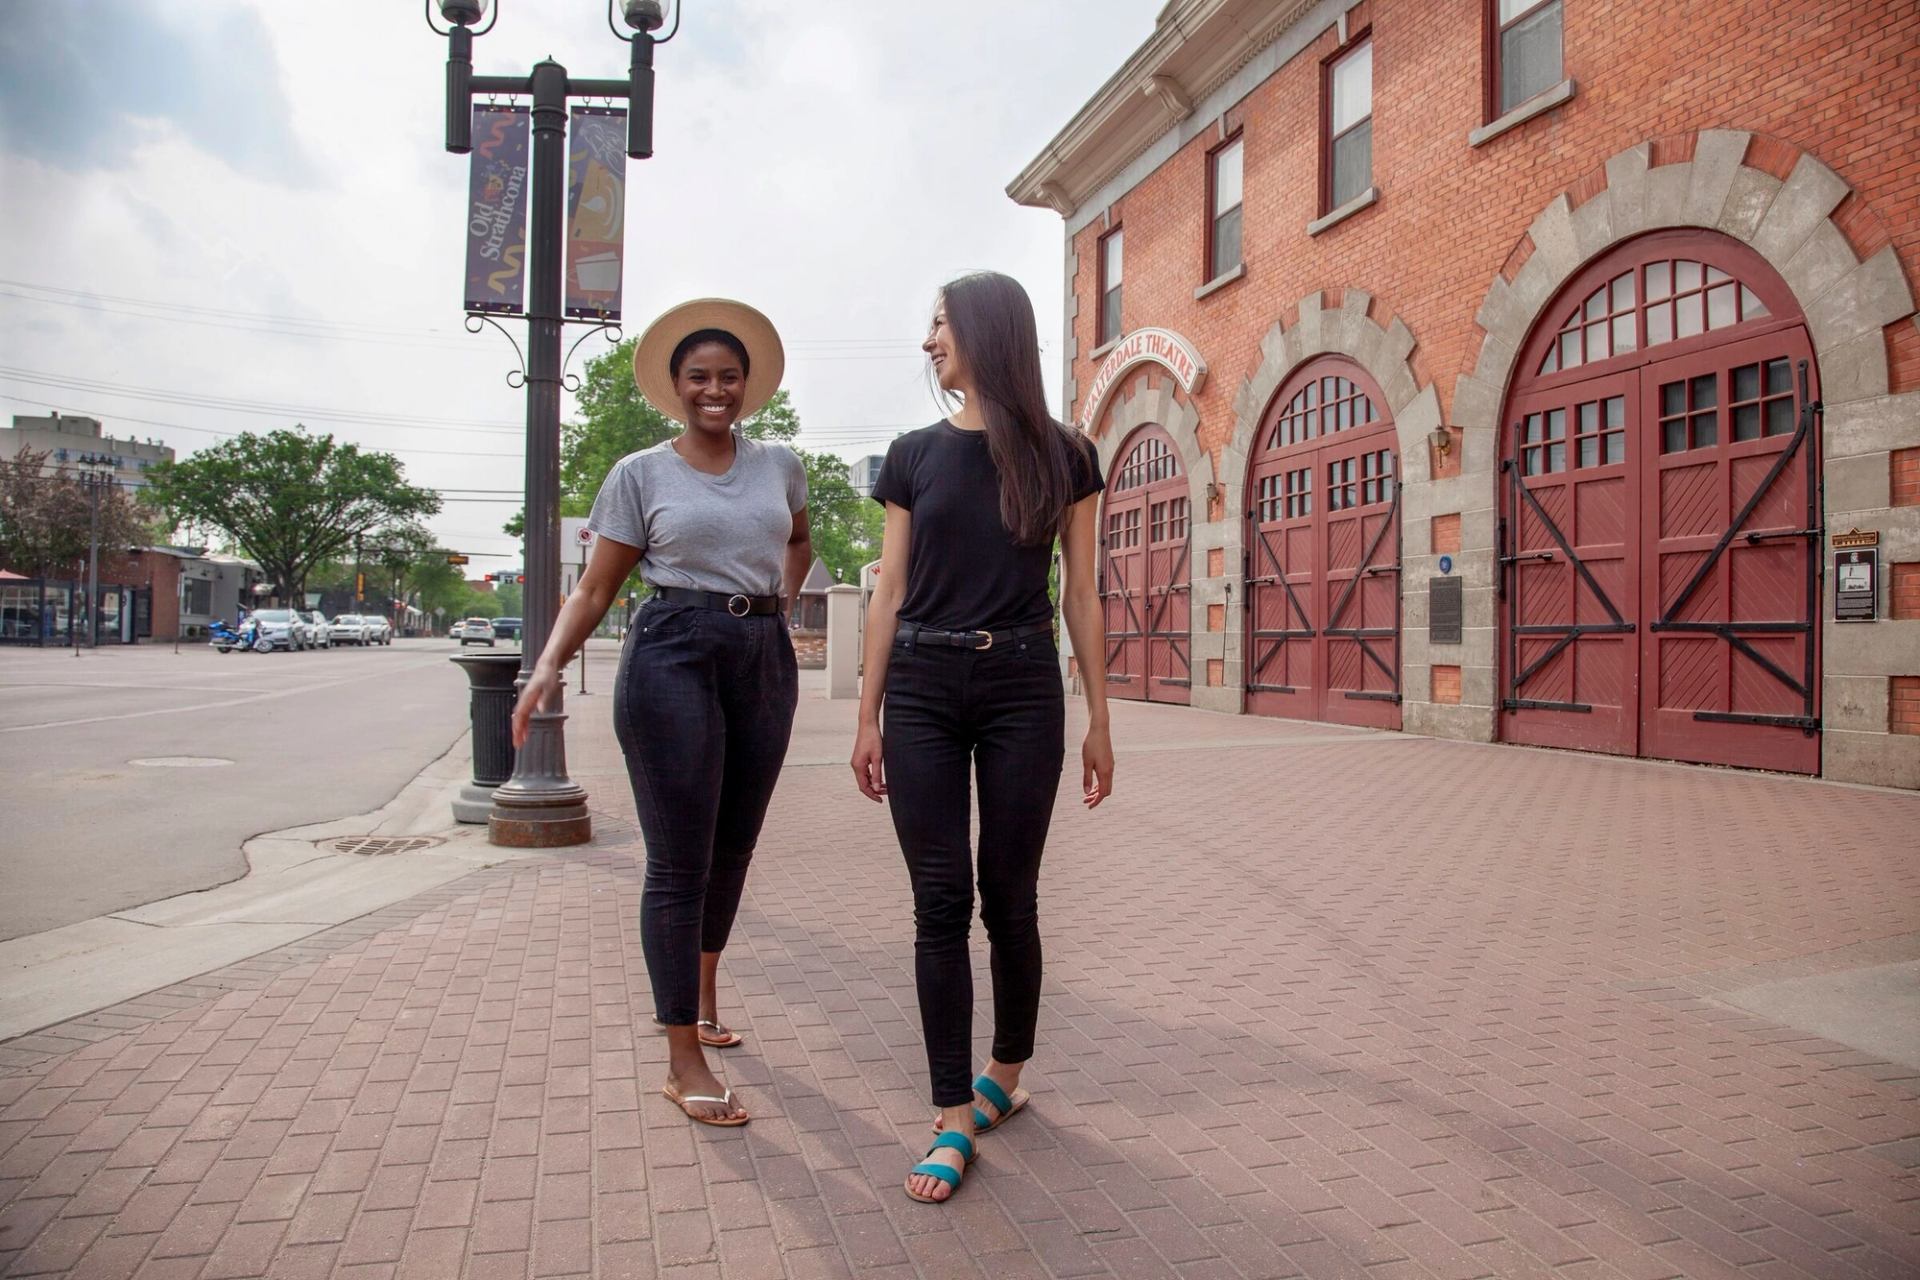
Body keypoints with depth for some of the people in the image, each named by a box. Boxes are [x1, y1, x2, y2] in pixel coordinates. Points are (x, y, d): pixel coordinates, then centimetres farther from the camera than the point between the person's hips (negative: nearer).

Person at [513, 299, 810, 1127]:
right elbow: (596, 589, 1)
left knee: (734, 848, 13)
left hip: (766, 659, 4)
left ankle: (699, 994, 39)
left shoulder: (780, 465, 12)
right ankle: (684, 1064, 7)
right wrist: (549, 665, -14)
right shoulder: (640, 474, 3)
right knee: (680, 861, -3)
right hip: (674, 655, -4)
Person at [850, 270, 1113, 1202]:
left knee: (1007, 897, 6)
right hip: (922, 688, 2)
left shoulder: (1061, 455, 4)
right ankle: (955, 1119, 11)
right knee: (940, 903, 0)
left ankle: (1005, 1074, 31)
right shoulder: (914, 454, 8)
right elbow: (890, 593, 8)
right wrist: (869, 716, 4)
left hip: (1022, 688, -1)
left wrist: (1098, 717, 3)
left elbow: (1080, 594, 5)